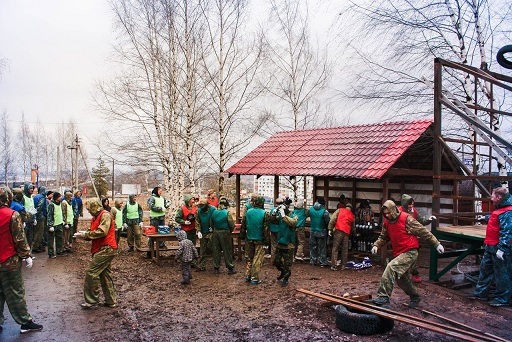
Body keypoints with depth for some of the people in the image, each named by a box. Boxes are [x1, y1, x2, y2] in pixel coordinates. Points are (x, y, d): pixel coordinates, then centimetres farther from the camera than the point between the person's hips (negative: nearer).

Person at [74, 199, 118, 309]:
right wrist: (83, 235, -2)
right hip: (103, 249, 10)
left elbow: (102, 232, -22)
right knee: (105, 275, 13)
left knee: (91, 272, -11)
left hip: (106, 249, -10)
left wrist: (85, 234, -15)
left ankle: (91, 300, -4)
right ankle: (111, 301, 20)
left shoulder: (105, 215, -11)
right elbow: (93, 233, 18)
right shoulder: (95, 218, 20)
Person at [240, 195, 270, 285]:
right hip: (259, 240, -3)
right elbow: (266, 228, -11)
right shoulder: (265, 213, -13)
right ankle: (254, 278, 8)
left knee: (249, 257, 19)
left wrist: (242, 236, 15)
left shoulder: (247, 212, -3)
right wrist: (266, 239, -3)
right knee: (257, 259, 5)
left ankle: (248, 275, 23)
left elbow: (243, 226, 4)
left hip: (249, 239, 3)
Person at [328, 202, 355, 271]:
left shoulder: (340, 210, 9)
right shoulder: (352, 215, 20)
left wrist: (330, 229, -2)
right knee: (345, 250, 12)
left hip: (338, 231, -3)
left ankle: (334, 265, -5)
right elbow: (353, 227, 24)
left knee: (335, 248, -1)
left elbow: (333, 219, -3)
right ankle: (343, 265, 16)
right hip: (346, 233, 3)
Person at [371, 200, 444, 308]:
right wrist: (376, 245, -1)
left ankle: (384, 296, -26)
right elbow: (383, 237, 18)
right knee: (401, 278, 15)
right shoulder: (387, 222, 7)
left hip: (410, 252, -8)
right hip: (398, 253, 8)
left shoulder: (406, 219, -13)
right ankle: (414, 296, 39)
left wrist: (436, 244, -5)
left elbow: (423, 232, -8)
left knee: (391, 268, -26)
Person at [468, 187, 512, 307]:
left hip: (499, 248, -11)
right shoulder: (499, 210, 12)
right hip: (491, 247, 11)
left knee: (501, 274, 1)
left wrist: (502, 248, -28)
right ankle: (481, 293, 28)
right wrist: (487, 218, 43)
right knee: (485, 269, 17)